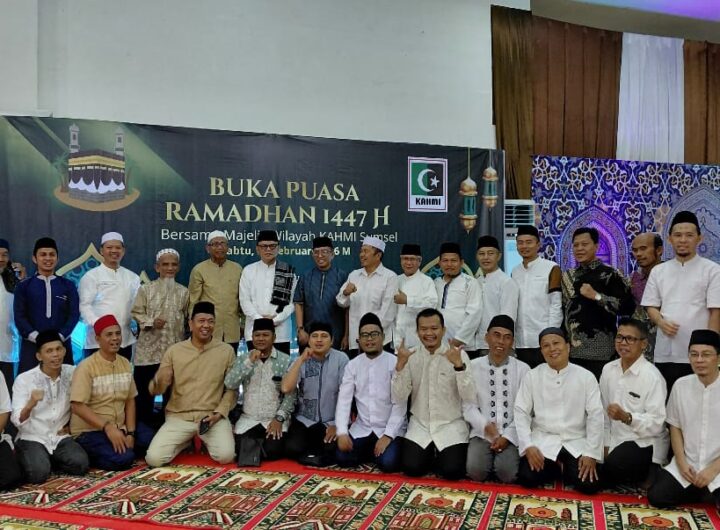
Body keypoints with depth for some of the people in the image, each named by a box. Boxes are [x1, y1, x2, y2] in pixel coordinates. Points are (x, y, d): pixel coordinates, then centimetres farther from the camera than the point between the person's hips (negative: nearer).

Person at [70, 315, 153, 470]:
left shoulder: (125, 363, 6)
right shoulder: (86, 367, -14)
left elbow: (130, 400, 8)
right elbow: (77, 406, -20)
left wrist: (130, 433, -4)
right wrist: (107, 427, -27)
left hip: (119, 427, 6)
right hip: (90, 430, -6)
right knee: (123, 459, -26)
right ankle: (88, 456, -1)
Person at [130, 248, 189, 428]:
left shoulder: (183, 291, 7)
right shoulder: (146, 289, 0)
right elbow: (136, 312, -2)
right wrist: (151, 322, -17)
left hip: (175, 348, 2)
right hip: (149, 347, -2)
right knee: (144, 387, 3)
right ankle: (144, 423, 16)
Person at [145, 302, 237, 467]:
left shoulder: (226, 351, 0)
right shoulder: (174, 351, 2)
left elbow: (232, 389, 3)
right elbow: (155, 391, 3)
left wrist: (219, 413, -12)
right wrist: (159, 381, -21)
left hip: (212, 416, -1)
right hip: (179, 416, 1)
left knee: (226, 455, -25)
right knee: (153, 458, -17)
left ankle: (204, 440, 11)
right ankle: (186, 441, 14)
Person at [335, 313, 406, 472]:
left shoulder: (395, 363, -9)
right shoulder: (352, 365, 2)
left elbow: (400, 403, -12)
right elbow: (343, 400, -3)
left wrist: (388, 436, -20)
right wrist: (342, 432, -15)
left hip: (390, 429, -3)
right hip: (362, 428, 4)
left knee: (388, 463, -26)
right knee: (343, 458, -15)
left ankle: (382, 449, 9)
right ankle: (371, 451, 14)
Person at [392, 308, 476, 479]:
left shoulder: (459, 354, -9)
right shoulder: (410, 356, -2)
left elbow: (470, 398, -17)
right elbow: (398, 399, -8)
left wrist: (458, 364, -31)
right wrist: (400, 365, -22)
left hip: (451, 425, -2)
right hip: (420, 425, 2)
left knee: (452, 471, -19)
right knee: (411, 467, -14)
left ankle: (441, 455, 16)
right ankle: (430, 454, 18)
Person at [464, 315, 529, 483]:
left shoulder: (523, 369, 1)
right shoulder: (473, 367, 2)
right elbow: (468, 404, 0)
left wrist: (507, 435, -9)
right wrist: (485, 425, -16)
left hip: (511, 434, 0)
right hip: (482, 433, 0)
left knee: (508, 474, -22)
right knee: (476, 471, -21)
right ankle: (490, 455, 12)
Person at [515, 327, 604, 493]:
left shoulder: (586, 377, -3)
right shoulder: (532, 376, -1)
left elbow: (596, 415, -4)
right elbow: (521, 412, -2)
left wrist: (591, 453, -11)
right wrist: (528, 446, -13)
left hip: (577, 442, 0)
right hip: (543, 440, 0)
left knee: (589, 484, -20)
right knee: (527, 478, -21)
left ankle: (567, 469, 15)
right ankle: (553, 468, 13)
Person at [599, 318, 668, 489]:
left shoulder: (652, 377, -16)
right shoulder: (608, 369, 3)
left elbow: (656, 423, -19)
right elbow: (604, 412, 7)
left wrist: (627, 417, -33)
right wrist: (606, 445, 4)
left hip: (645, 442, -6)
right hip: (615, 440, 6)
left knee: (613, 467, -30)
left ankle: (648, 473, 1)